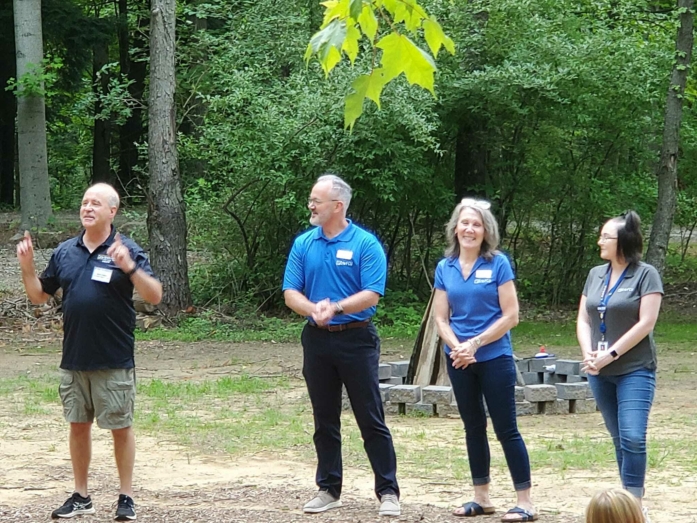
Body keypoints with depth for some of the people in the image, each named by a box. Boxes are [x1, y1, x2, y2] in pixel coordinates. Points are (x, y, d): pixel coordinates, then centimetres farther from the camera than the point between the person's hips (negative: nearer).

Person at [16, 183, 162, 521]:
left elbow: (154, 296, -14)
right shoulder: (65, 252, 8)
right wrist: (27, 266, -2)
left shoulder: (126, 250, -6)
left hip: (114, 362, -5)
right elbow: (39, 295, 15)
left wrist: (129, 267, -29)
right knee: (78, 426, 12)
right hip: (74, 360, 5)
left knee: (121, 428, 4)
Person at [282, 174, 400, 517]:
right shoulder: (304, 244, 6)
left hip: (356, 338, -4)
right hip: (317, 341, 4)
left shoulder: (365, 244, -6)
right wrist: (313, 309, -18)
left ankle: (388, 492, -1)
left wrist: (335, 307, -25)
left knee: (371, 420, -4)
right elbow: (290, 293, 1)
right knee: (325, 421, 11)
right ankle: (328, 489, 19)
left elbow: (371, 295, -13)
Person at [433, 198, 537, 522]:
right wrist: (457, 347, -14)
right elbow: (441, 318, 4)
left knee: (506, 429, -4)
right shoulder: (445, 268, 4)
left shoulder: (498, 264, -7)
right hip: (460, 361, 4)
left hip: (494, 358, -4)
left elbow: (510, 316, -10)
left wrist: (475, 344, -15)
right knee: (473, 428, 12)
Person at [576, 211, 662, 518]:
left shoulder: (645, 275, -6)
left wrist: (610, 354, -15)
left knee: (632, 437, -15)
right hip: (600, 374, 6)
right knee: (619, 439, 10)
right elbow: (583, 319, 11)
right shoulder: (596, 275, 11)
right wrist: (588, 354, -6)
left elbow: (645, 323, -13)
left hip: (635, 371, -6)